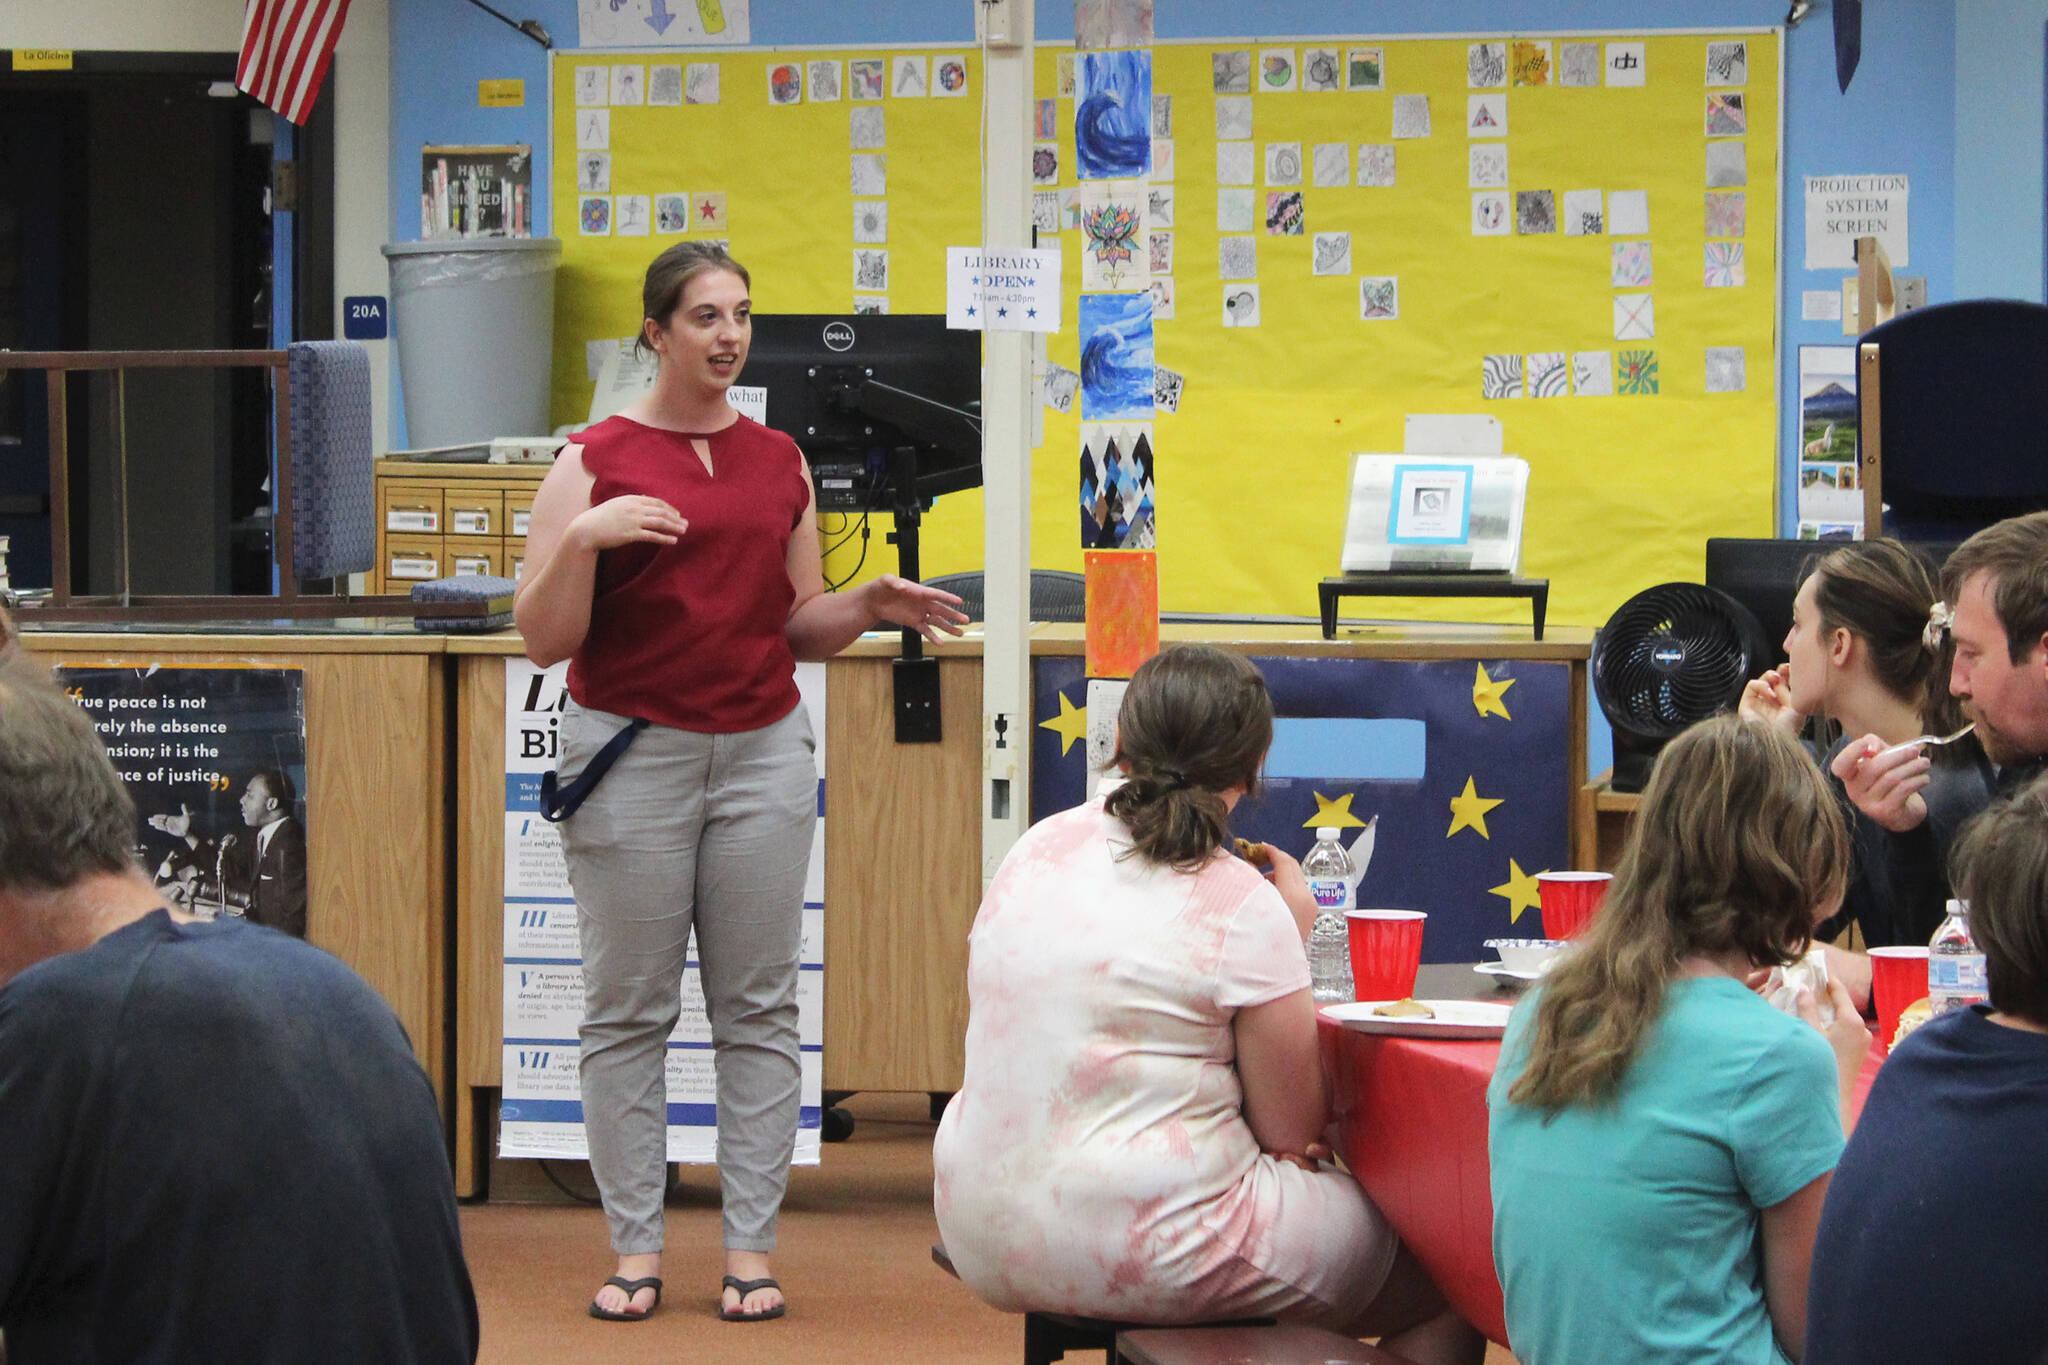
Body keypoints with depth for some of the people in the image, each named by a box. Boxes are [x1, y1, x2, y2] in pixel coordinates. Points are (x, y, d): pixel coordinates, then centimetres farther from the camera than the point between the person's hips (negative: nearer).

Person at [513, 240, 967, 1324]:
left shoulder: (779, 461, 11)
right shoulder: (595, 461, -2)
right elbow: (546, 638, -5)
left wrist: (872, 606, -2)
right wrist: (582, 541, -21)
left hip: (763, 749, 3)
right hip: (632, 749, -3)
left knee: (759, 1008, 2)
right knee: (628, 1011, 0)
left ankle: (750, 1245, 7)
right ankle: (634, 1247, 6)